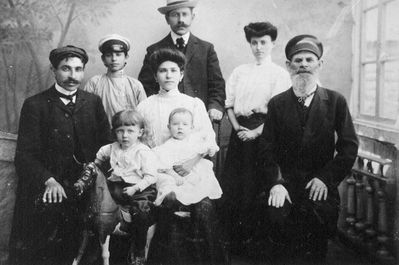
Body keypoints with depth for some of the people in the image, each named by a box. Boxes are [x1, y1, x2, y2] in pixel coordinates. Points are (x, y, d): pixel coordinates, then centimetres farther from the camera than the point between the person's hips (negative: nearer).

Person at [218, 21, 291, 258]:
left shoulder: (280, 74, 0)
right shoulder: (239, 72, 15)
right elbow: (229, 103, 11)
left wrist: (255, 132, -15)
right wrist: (236, 126, -4)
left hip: (261, 131, -4)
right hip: (239, 130, 4)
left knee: (254, 185, -2)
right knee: (230, 183, 3)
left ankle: (249, 237, 12)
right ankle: (230, 236, 15)